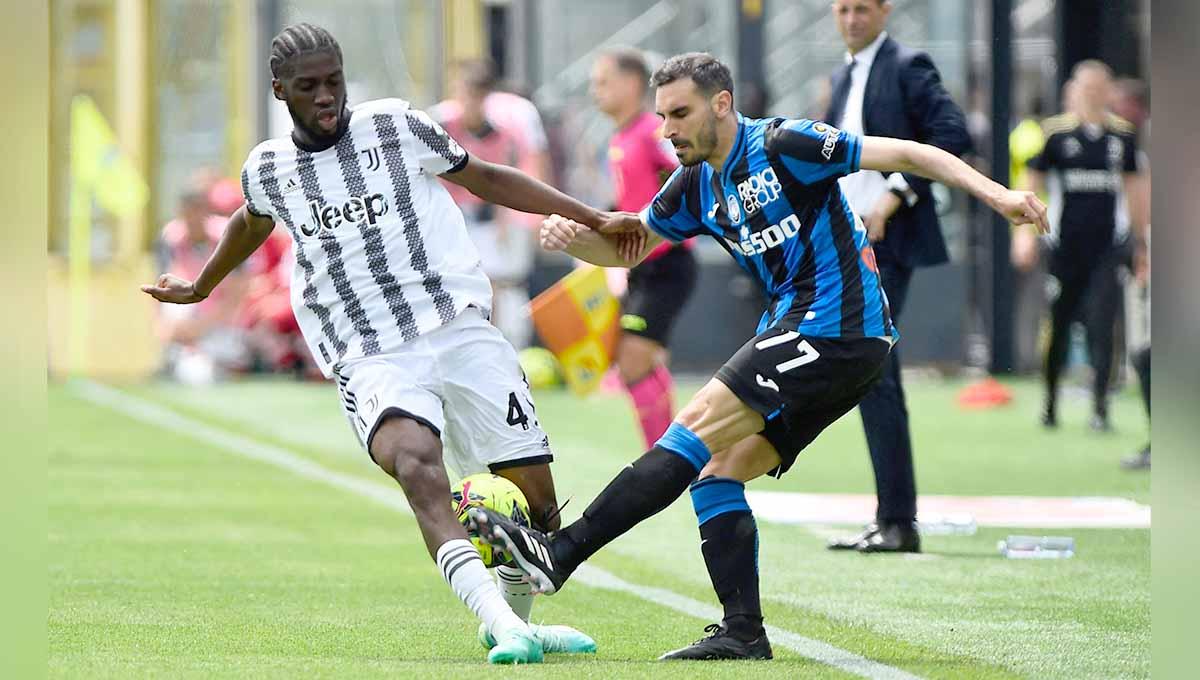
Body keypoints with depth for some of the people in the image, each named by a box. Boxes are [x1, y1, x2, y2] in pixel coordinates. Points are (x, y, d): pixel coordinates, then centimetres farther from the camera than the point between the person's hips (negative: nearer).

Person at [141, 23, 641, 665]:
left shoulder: (394, 125, 4)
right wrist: (199, 288, 49)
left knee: (537, 494, -4)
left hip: (460, 330, 1)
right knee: (417, 461, -33)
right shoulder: (267, 170, 10)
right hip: (372, 361, -1)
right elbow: (253, 223, 34)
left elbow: (484, 178, 14)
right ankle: (501, 623, -45)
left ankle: (517, 621, 24)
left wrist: (592, 217, 10)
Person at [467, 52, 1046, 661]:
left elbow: (905, 154, -9)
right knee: (721, 468, 3)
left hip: (834, 328, -9)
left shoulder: (783, 144, -9)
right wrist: (570, 233, 1)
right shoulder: (697, 185, 14)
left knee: (698, 425, -13)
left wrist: (996, 194, -19)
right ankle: (743, 634, -1)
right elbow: (626, 246, 23)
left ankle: (562, 552, -17)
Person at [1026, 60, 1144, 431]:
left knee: (1101, 324, -9)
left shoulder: (1122, 133, 6)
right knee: (1058, 323, 7)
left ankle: (1100, 407, -9)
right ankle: (1050, 398, 26)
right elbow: (1031, 183, 2)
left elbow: (1132, 186, 16)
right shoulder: (1056, 132, -2)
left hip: (1108, 246, 1)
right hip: (1065, 244, -1)